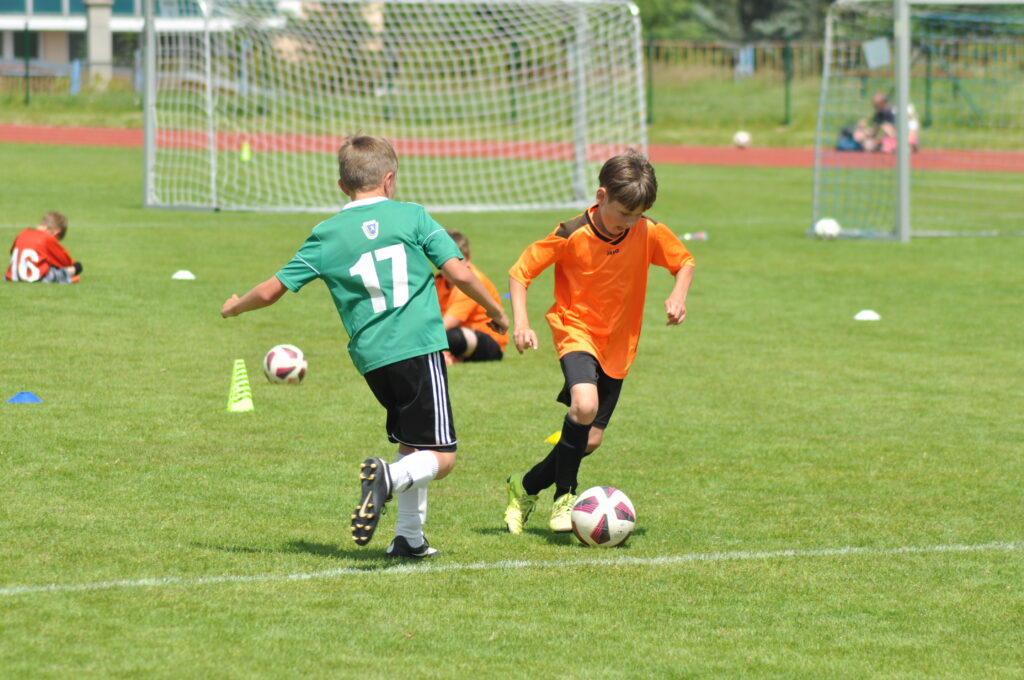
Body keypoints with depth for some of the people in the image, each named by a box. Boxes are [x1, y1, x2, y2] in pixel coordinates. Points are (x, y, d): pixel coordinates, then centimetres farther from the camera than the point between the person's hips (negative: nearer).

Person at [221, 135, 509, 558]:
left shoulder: (327, 235, 8)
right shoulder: (412, 216, 3)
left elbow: (271, 291, 10)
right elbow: (459, 273, -2)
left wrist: (235, 307, 31)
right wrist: (496, 312, 15)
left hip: (371, 357, 4)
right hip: (420, 347, -4)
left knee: (411, 446, 23)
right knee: (440, 457, -2)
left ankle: (409, 537, 18)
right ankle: (389, 479, -30)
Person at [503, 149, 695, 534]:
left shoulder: (648, 234, -9)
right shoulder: (572, 235, -18)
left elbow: (684, 261, 9)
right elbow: (520, 271, -9)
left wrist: (679, 294, -11)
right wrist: (520, 323, -21)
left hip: (618, 346, 4)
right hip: (576, 331, -4)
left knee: (590, 439, 4)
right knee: (585, 405, -32)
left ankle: (526, 487, 28)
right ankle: (565, 496, -14)